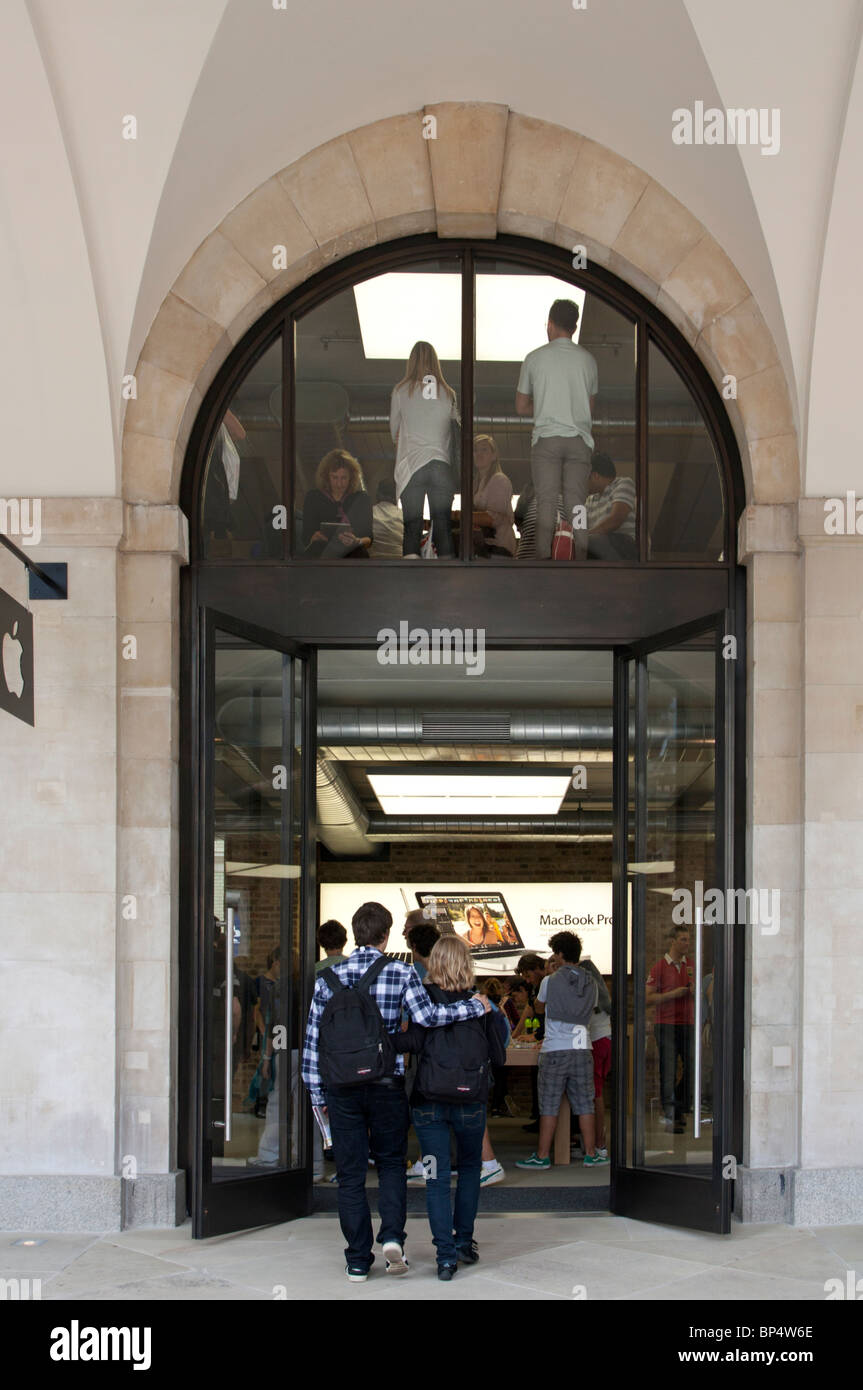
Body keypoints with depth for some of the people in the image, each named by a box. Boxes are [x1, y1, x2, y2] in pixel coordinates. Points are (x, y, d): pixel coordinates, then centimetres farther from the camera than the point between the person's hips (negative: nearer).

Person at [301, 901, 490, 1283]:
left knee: (350, 1173, 7)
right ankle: (392, 1235, -4)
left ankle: (358, 1261, 10)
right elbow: (426, 1015, -16)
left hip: (342, 1086, 1)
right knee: (391, 1162, 17)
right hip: (387, 1084, -1)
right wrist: (476, 1006, -3)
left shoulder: (328, 977, 2)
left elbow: (313, 1037, 3)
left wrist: (317, 1092, 10)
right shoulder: (401, 973, -5)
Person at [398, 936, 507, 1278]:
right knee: (470, 1167, 22)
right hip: (470, 1102, 1)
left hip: (428, 1102, -1)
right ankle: (464, 1241, 21)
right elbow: (498, 1057, 4)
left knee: (437, 1178, 3)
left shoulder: (422, 998, -5)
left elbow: (414, 1041, -19)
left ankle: (446, 1255, -3)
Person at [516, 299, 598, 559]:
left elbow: (521, 407, 9)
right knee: (576, 503, 0)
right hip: (579, 439, 1)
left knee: (546, 502, -4)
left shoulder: (535, 358, 2)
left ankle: (543, 556, -11)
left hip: (546, 438, -1)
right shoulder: (587, 359, 8)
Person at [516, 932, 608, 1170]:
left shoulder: (550, 981, -6)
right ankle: (590, 1154, 11)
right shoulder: (590, 983, 5)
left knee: (549, 1105, 1)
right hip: (582, 1049, 4)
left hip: (554, 1051, -3)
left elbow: (539, 1006, 12)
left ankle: (542, 1156, 4)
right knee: (584, 1103, 9)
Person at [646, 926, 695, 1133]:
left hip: (687, 1024, 5)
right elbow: (647, 999, -7)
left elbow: (697, 997, 19)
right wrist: (672, 994, -17)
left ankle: (680, 1109, 19)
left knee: (692, 1069, 2)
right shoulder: (660, 966, -3)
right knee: (668, 1073, -3)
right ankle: (669, 1116, 4)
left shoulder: (690, 966, 13)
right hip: (666, 1024, -5)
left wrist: (694, 992, -4)